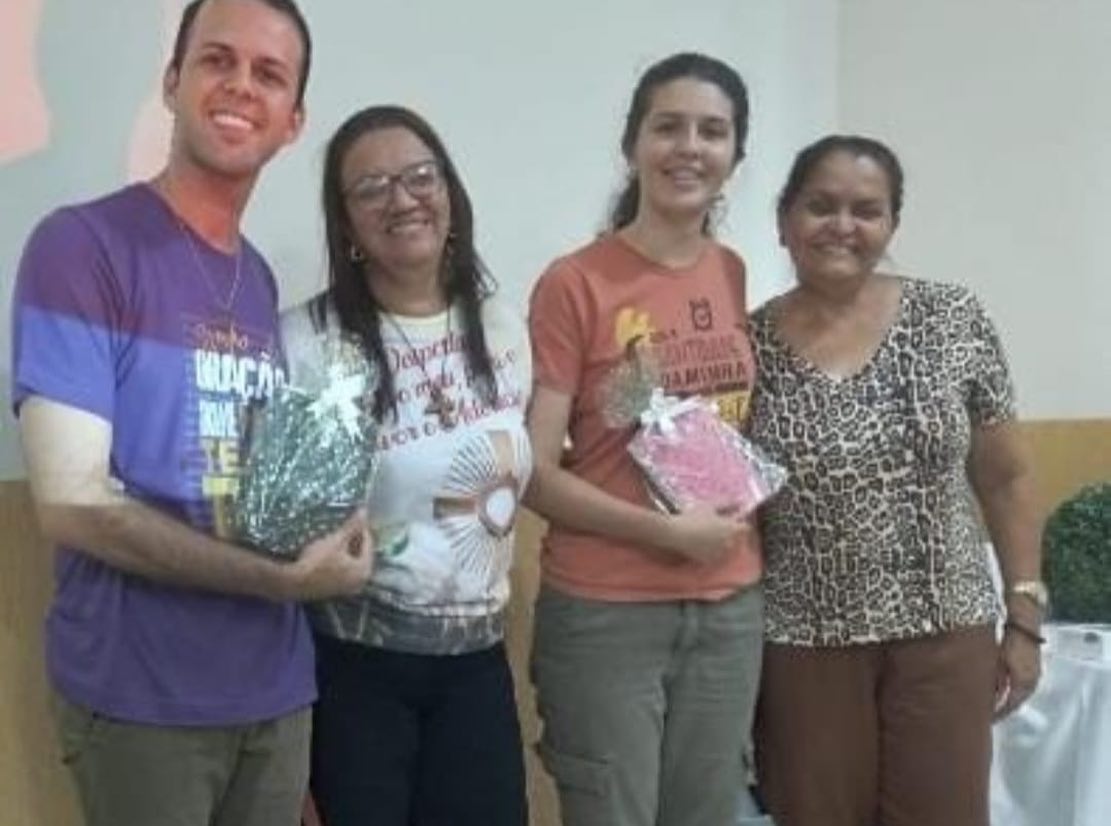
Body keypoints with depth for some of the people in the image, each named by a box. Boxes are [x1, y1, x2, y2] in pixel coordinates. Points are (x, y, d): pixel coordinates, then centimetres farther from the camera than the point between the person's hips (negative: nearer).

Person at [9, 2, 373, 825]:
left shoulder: (260, 280, 10)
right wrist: (283, 578, -16)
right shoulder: (83, 245, -11)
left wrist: (323, 529, -3)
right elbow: (72, 499, -17)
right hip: (140, 694, -6)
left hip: (276, 686, 6)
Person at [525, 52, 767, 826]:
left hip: (730, 607, 5)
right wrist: (664, 529, -18)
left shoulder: (736, 276, 6)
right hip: (605, 615, -5)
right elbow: (533, 472, -12)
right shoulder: (574, 284, -11)